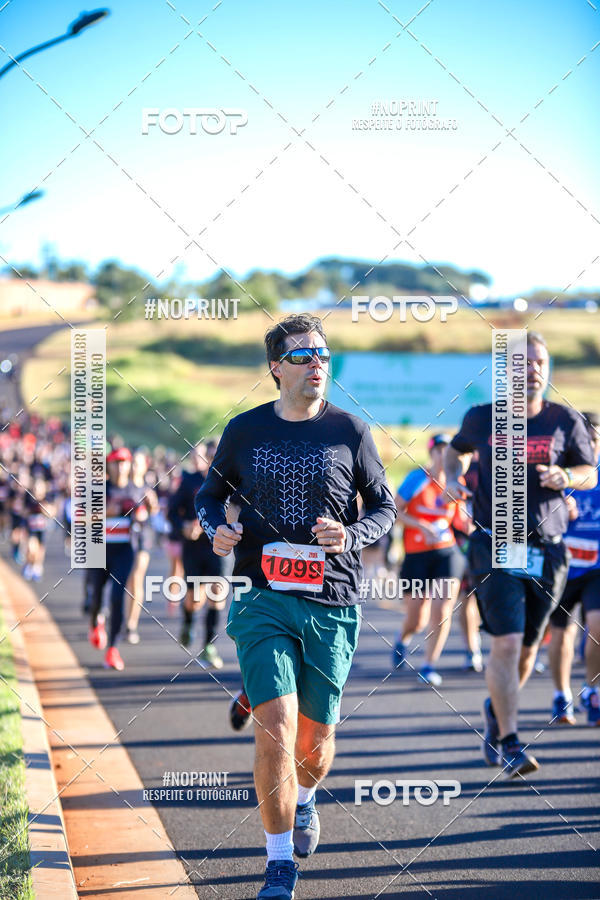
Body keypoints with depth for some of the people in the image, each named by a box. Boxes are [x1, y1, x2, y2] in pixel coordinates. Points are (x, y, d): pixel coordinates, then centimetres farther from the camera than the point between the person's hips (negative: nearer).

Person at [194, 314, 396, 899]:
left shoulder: (349, 432, 3)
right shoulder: (244, 431, 4)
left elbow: (384, 506, 10)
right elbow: (209, 493, 18)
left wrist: (351, 535, -10)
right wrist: (216, 529, -4)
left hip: (332, 603, 1)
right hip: (262, 598, -1)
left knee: (316, 734, 10)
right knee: (275, 725, -15)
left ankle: (304, 803, 45)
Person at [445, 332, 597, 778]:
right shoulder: (482, 418, -1)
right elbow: (457, 448, 20)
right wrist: (453, 476, -1)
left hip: (548, 552, 2)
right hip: (496, 549, -2)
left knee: (528, 648, 11)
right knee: (506, 643, -14)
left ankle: (496, 711, 39)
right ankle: (510, 744, -8)